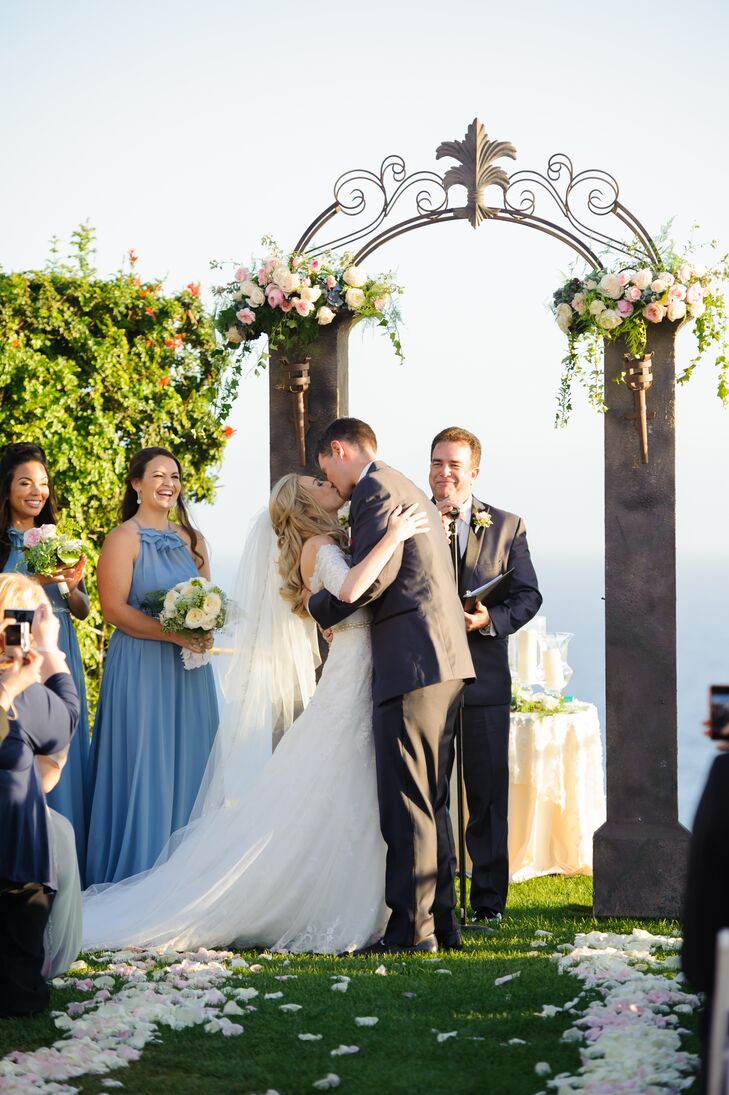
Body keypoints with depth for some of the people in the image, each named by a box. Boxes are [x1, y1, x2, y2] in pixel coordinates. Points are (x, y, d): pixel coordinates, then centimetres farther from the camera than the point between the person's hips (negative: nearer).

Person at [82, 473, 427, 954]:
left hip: (364, 689, 9)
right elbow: (348, 591, -32)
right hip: (350, 687, -9)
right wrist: (392, 539, -28)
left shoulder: (333, 545, 20)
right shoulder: (318, 546, -10)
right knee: (337, 807, -7)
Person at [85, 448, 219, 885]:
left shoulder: (192, 539, 14)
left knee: (189, 762, 5)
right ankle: (139, 872, 2)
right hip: (141, 665, -6)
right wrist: (173, 633, -20)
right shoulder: (124, 538, -5)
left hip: (188, 668, 6)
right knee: (144, 763, -5)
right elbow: (114, 608, -13)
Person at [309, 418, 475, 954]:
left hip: (412, 664, -10)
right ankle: (442, 921, 17)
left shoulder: (375, 491, -7)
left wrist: (320, 608, -2)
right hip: (444, 664, 10)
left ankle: (412, 929, -7)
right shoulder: (409, 491, 25)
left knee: (407, 805, -8)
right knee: (430, 802, 13)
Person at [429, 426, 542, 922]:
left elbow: (529, 596, 4)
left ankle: (489, 900, 11)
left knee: (488, 791, 3)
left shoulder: (507, 526, 7)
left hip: (483, 677, 0)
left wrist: (491, 619, -15)